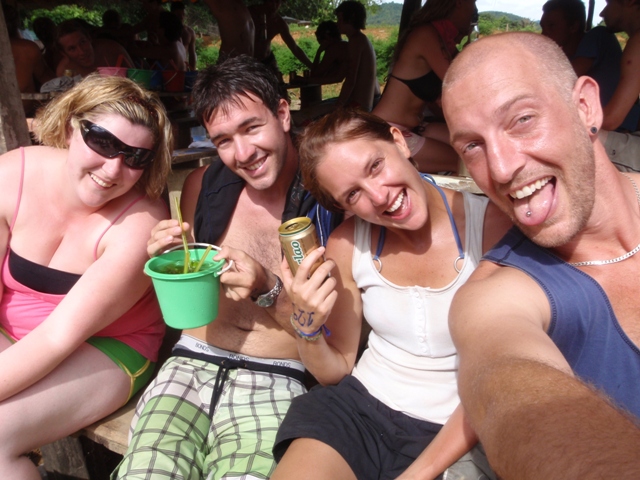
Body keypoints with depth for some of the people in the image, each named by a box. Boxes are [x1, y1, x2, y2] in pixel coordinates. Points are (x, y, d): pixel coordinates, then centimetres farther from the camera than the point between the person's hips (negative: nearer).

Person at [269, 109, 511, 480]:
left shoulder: (495, 226, -15)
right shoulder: (347, 244, -4)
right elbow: (335, 372, 4)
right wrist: (307, 327, -16)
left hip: (454, 434, -1)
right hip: (358, 407, 2)